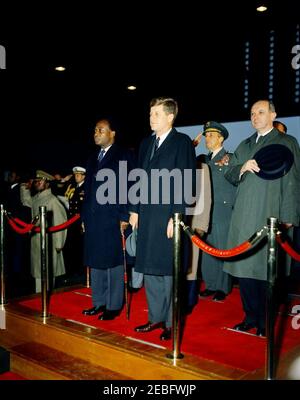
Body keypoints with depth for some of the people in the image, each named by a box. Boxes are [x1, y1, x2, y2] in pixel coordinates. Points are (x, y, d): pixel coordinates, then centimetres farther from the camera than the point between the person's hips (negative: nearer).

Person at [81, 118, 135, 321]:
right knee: (95, 262, 11)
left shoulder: (124, 155, -2)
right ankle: (99, 303, 23)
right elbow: (88, 189, 18)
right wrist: (85, 216, 13)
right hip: (93, 219, 7)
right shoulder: (93, 158, 18)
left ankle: (114, 306, 11)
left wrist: (125, 217, -14)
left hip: (113, 218, -7)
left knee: (113, 263, 0)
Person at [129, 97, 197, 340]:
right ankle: (155, 318, 25)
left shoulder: (182, 142, -4)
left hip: (169, 217, -6)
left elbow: (185, 181, -11)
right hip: (147, 217, 7)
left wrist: (176, 217, -16)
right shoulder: (146, 144, 16)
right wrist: (135, 210, 12)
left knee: (169, 271, 2)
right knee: (149, 270, 11)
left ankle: (171, 323, 16)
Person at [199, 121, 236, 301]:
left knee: (222, 250, -1)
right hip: (206, 212, 5)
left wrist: (234, 210, -9)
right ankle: (211, 285, 18)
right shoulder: (206, 160, 15)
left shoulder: (230, 158, -1)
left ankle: (223, 288, 9)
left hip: (224, 212, -5)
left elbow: (235, 184, -4)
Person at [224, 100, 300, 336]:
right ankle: (251, 317, 21)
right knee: (243, 266, 6)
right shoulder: (244, 146, 20)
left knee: (266, 268, -1)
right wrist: (242, 168, -6)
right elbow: (229, 175, 16)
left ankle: (265, 322, 13)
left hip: (270, 216, -5)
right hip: (244, 216, 5)